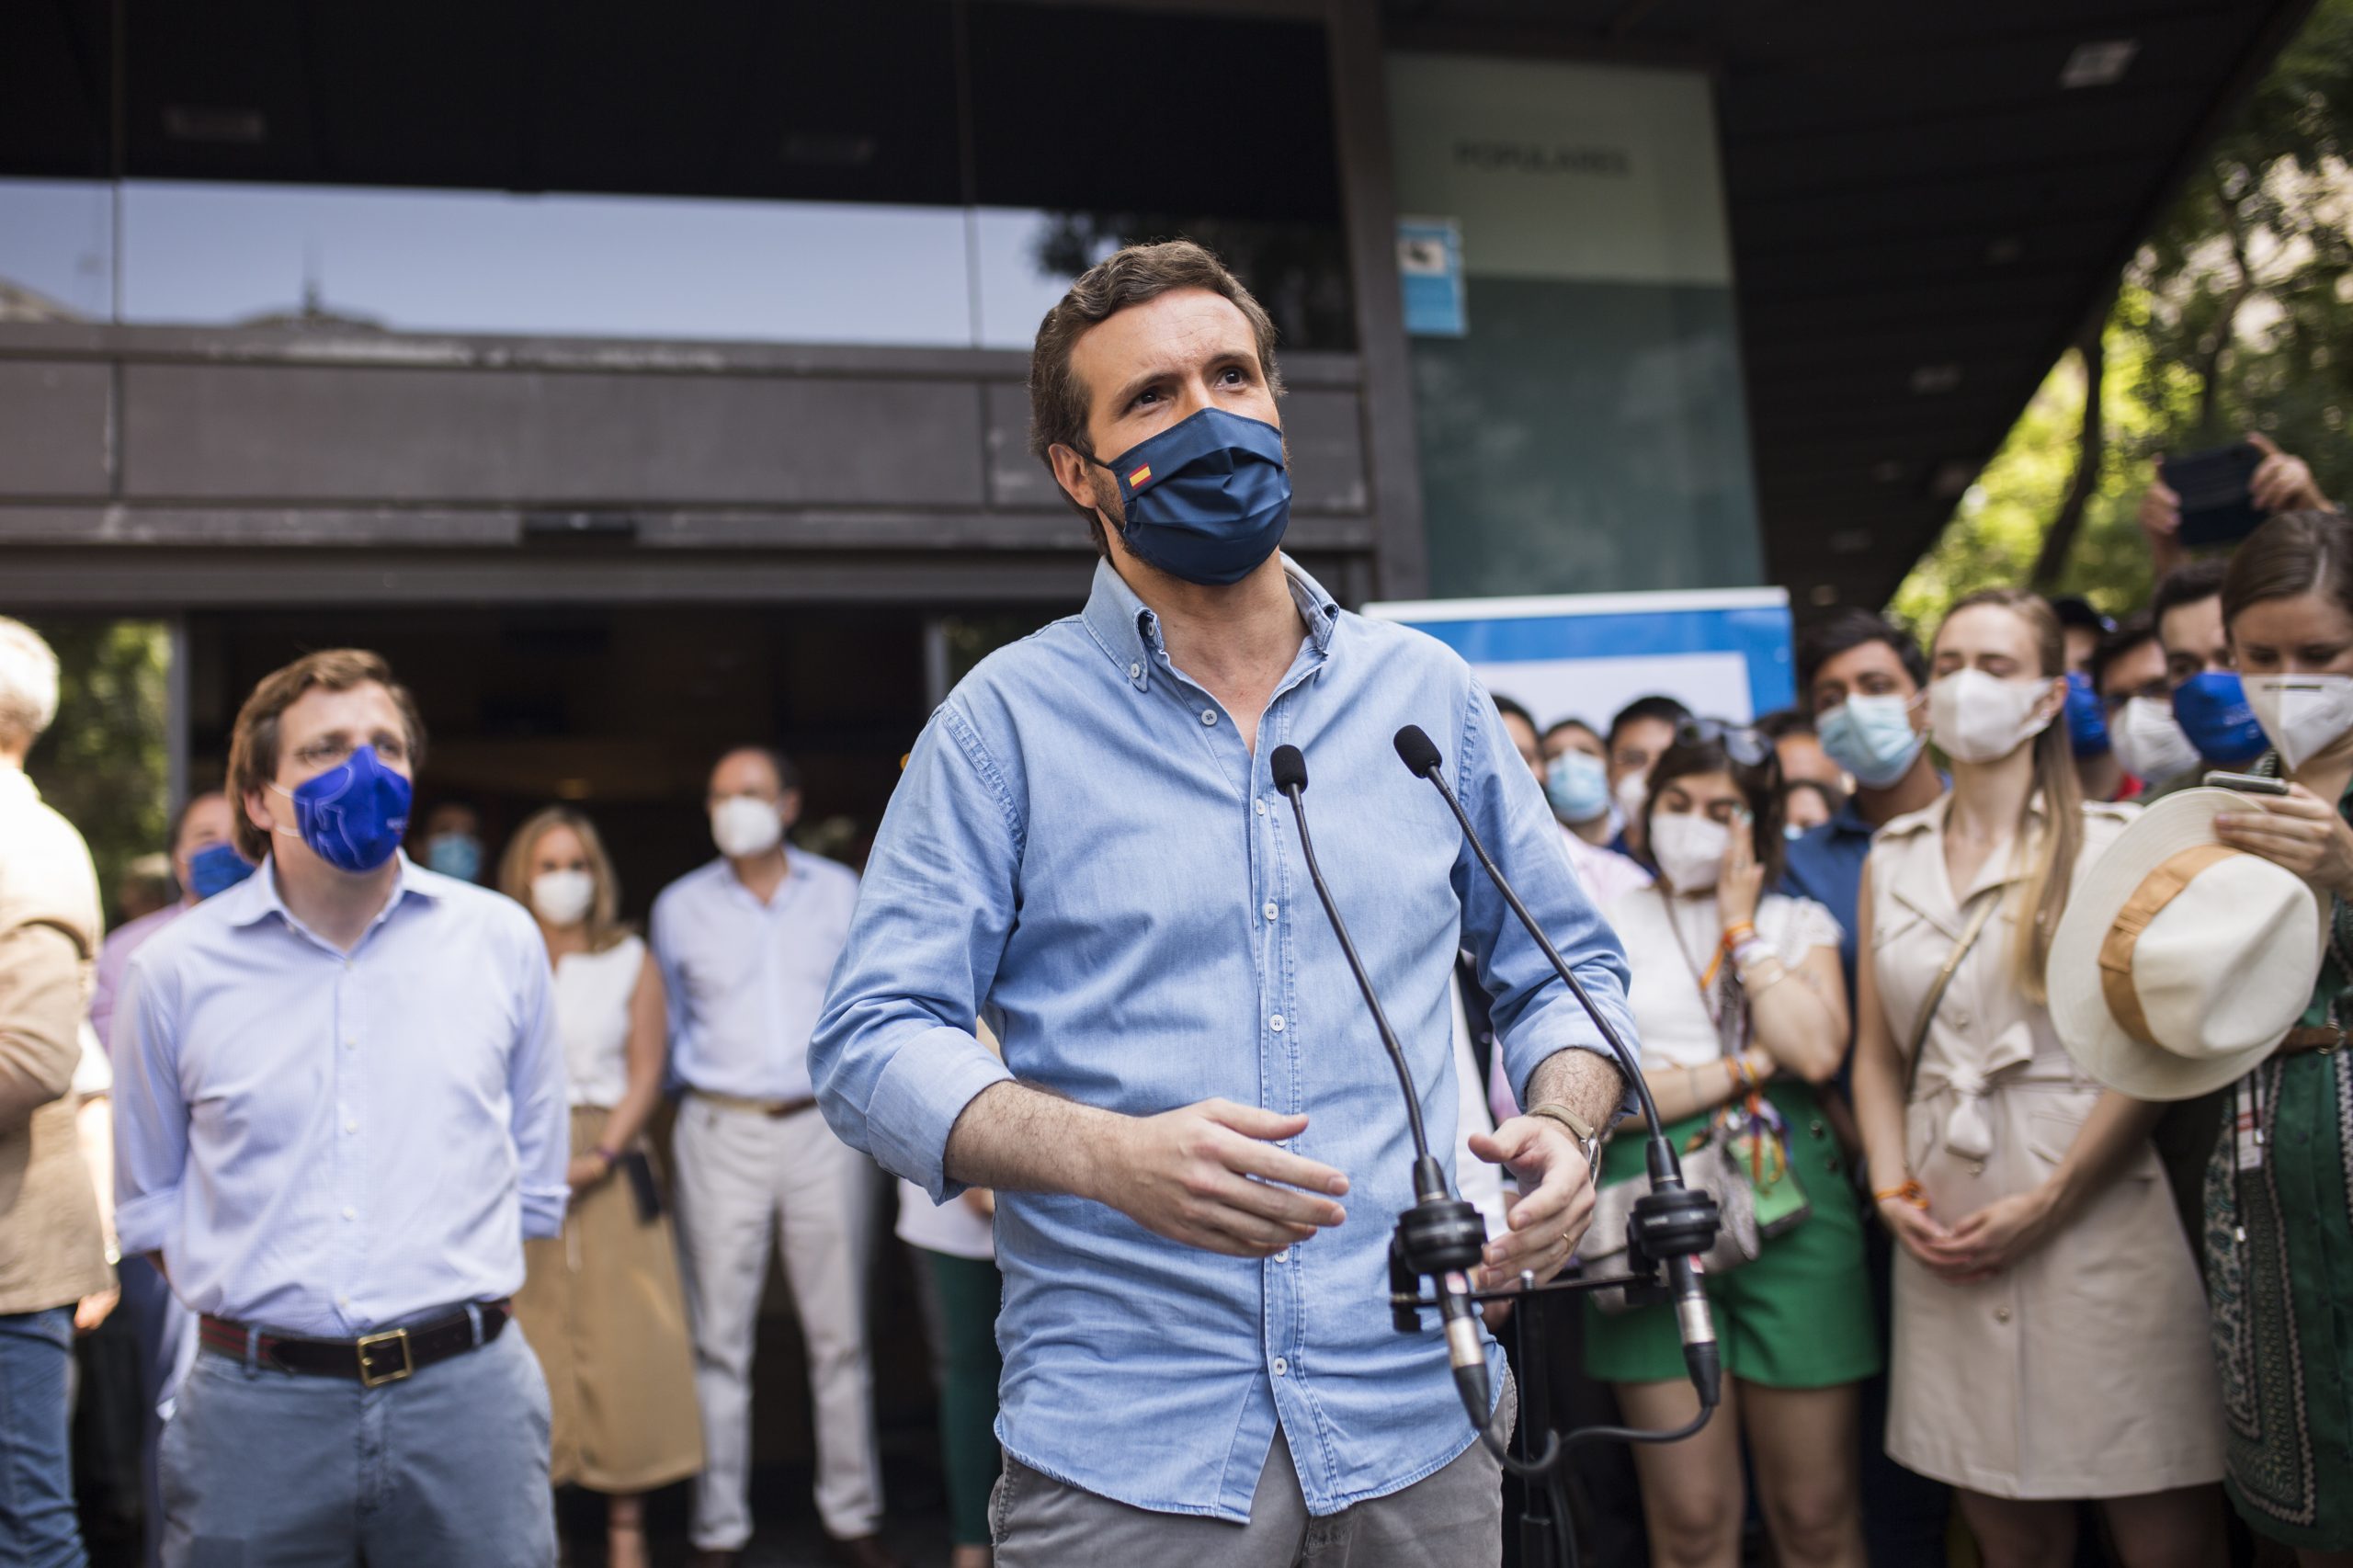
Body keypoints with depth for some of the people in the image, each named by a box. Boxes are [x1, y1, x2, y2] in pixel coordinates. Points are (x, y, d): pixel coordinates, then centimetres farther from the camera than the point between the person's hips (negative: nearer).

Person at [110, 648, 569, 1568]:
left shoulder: (500, 941, 4)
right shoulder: (175, 971, 2)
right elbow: (150, 1206, 11)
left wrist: (439, 1301, 6)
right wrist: (267, 1298, 2)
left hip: (469, 1393, 1)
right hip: (255, 1408, 0)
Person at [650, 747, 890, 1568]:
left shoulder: (842, 892, 7)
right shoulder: (680, 906, 6)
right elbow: (670, 1030, 14)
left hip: (824, 1125, 1)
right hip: (720, 1134, 0)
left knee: (840, 1332, 5)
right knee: (719, 1338, 1)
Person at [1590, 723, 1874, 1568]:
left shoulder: (1799, 923, 13)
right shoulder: (1606, 923, 8)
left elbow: (1816, 1052, -6)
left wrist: (1740, 928, -1)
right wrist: (1751, 1064, -3)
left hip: (1792, 1202, 1)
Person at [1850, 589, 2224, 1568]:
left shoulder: (2111, 843, 0)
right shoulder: (1892, 859, 14)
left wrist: (2044, 1206, -11)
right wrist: (1894, 1192, 1)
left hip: (2095, 1219, -3)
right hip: (1947, 1242, 4)